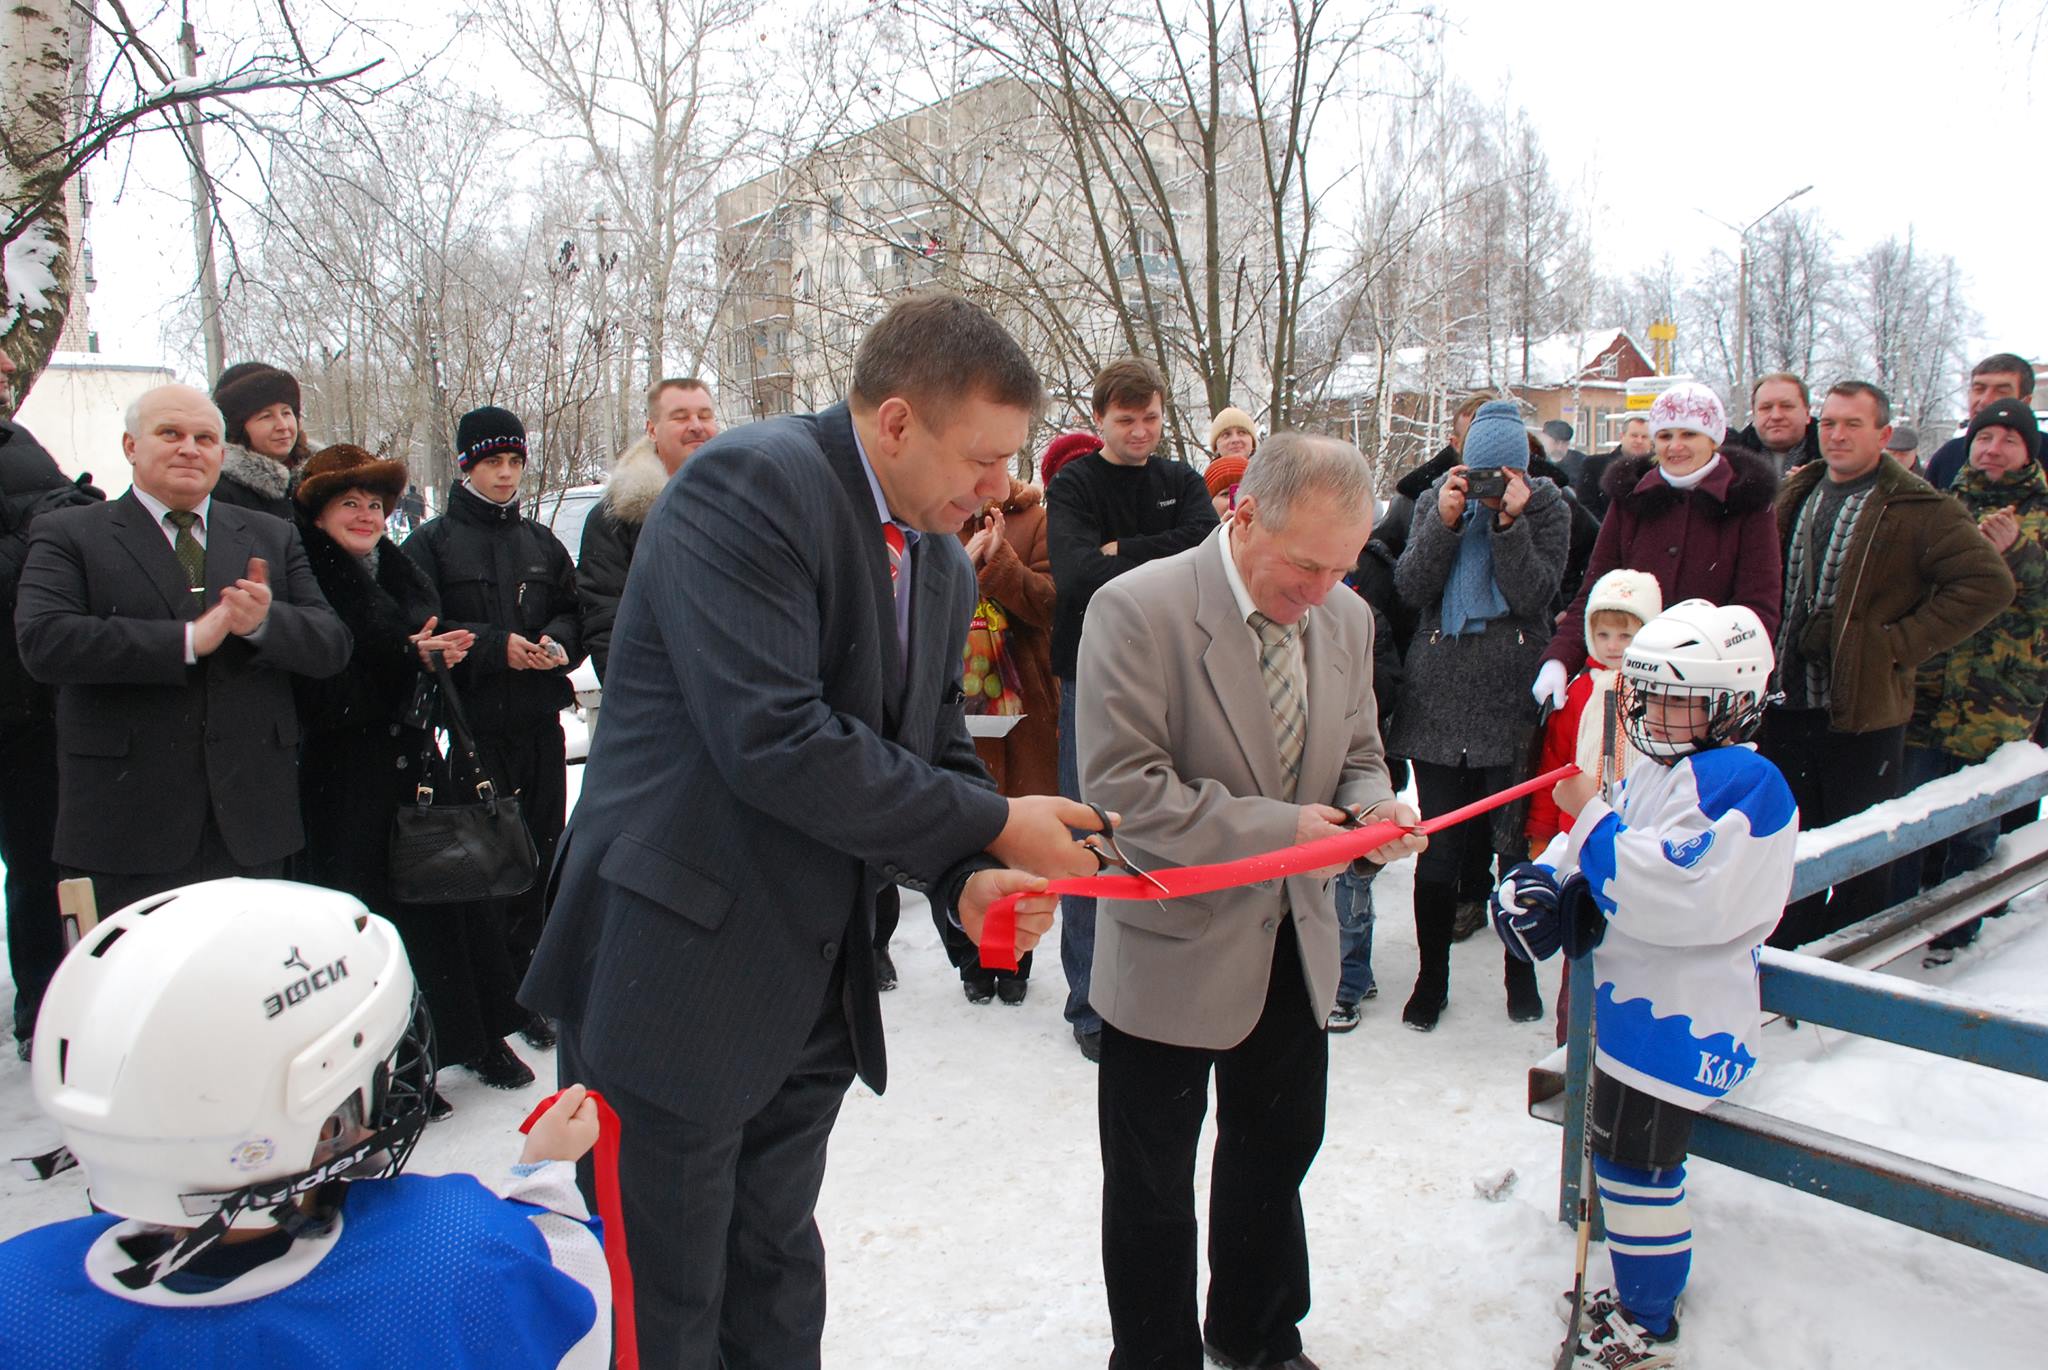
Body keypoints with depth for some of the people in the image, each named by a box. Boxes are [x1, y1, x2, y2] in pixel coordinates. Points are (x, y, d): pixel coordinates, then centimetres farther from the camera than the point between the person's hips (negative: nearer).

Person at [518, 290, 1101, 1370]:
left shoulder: (942, 566, 8)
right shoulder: (751, 482, -18)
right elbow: (773, 741, -27)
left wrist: (966, 882, -10)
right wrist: (991, 829, -19)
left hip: (813, 987, 8)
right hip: (682, 970, -7)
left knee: (776, 1280, 23)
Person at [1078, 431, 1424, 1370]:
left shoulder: (1347, 620, 1)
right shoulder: (1139, 609, -20)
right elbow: (1122, 788, -24)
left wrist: (1373, 808, -10)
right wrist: (1276, 827, -24)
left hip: (1293, 945, 6)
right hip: (1175, 950, -6)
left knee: (1277, 1149, 23)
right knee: (1153, 1187, 11)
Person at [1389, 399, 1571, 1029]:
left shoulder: (1546, 508, 2)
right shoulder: (1435, 501, 7)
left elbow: (1533, 595, -10)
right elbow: (1410, 587, -5)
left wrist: (1510, 521, -18)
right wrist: (1445, 521, -15)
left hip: (1513, 704, -1)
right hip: (1438, 700, 1)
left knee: (1517, 841, 6)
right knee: (1439, 846, 3)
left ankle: (1520, 971, 24)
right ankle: (1431, 975, 17)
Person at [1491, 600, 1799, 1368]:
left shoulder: (1746, 783, -19)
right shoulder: (1654, 776, 11)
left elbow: (1683, 894, -31)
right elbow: (1597, 871, 17)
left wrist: (1593, 818, -25)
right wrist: (1547, 883, -5)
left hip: (1678, 1023, -10)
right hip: (1632, 1006, 10)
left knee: (1636, 1161, -1)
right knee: (1619, 1149, 20)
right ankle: (1646, 1285, 39)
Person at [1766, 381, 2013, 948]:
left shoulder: (1918, 510, -7)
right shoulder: (1796, 496, 11)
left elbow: (1989, 583, -12)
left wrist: (1900, 642, -14)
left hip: (1863, 708, -5)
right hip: (1789, 706, 5)